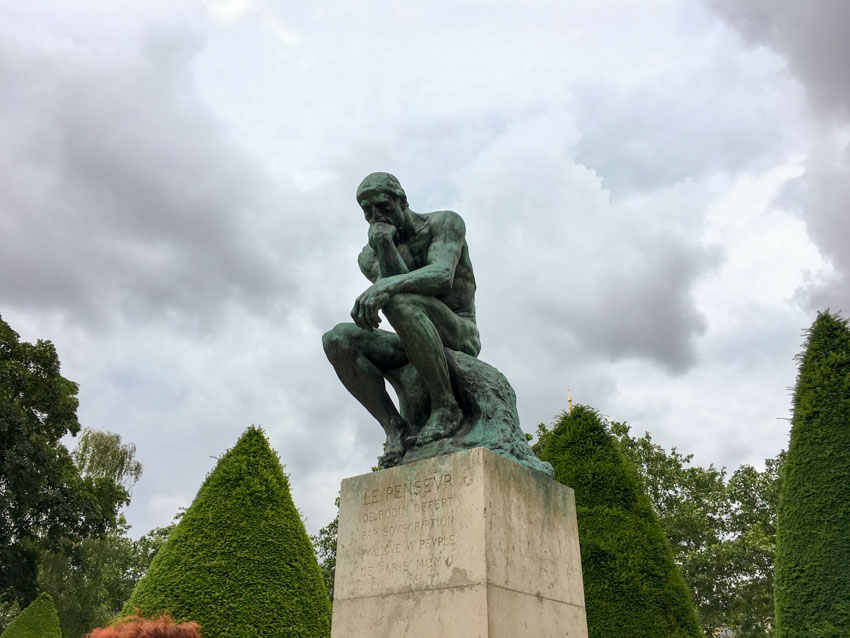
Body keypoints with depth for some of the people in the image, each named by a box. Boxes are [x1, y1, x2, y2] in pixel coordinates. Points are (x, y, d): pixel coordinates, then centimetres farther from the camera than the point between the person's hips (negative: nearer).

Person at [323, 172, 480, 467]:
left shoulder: (445, 223, -5)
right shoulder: (369, 256, 9)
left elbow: (442, 276, -25)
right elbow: (392, 285, -10)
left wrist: (385, 286, -41)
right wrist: (383, 247, -21)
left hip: (459, 335, -5)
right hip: (412, 346, 5)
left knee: (398, 300, -36)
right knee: (337, 339, -20)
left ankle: (445, 406, -25)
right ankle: (395, 429, -21)